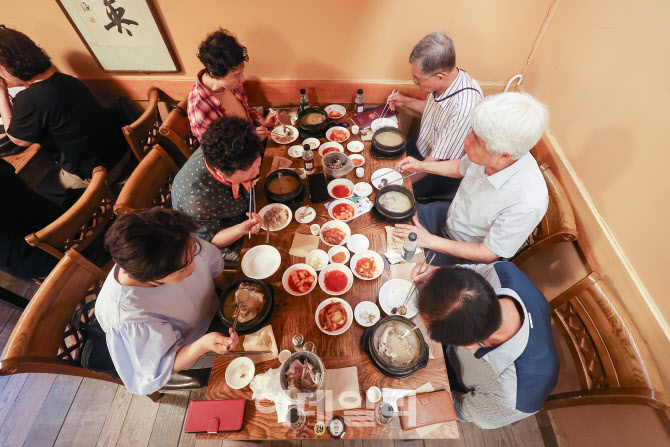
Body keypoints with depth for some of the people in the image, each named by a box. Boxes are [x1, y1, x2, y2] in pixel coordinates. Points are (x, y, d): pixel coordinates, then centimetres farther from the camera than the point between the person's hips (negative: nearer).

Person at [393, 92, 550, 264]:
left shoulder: (528, 203, -39)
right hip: (450, 214, 6)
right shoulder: (488, 156, -22)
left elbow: (487, 254, -25)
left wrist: (430, 241, -27)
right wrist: (423, 166, -2)